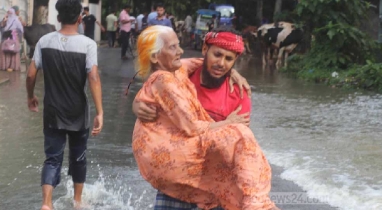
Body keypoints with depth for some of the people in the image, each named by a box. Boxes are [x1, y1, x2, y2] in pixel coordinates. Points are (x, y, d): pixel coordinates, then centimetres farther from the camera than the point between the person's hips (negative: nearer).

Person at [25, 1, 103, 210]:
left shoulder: (45, 41, -6)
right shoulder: (87, 44, -13)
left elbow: (31, 75, -4)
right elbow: (93, 78, -22)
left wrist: (30, 97, 15)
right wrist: (100, 112, -22)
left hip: (52, 112, 1)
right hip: (77, 113, -1)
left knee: (52, 158, 6)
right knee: (78, 157, 17)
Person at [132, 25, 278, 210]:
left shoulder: (178, 71, 14)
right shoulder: (164, 80, -12)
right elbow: (191, 127, -16)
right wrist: (227, 123, -2)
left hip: (172, 150, 9)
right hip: (163, 155, -9)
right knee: (236, 136, -20)